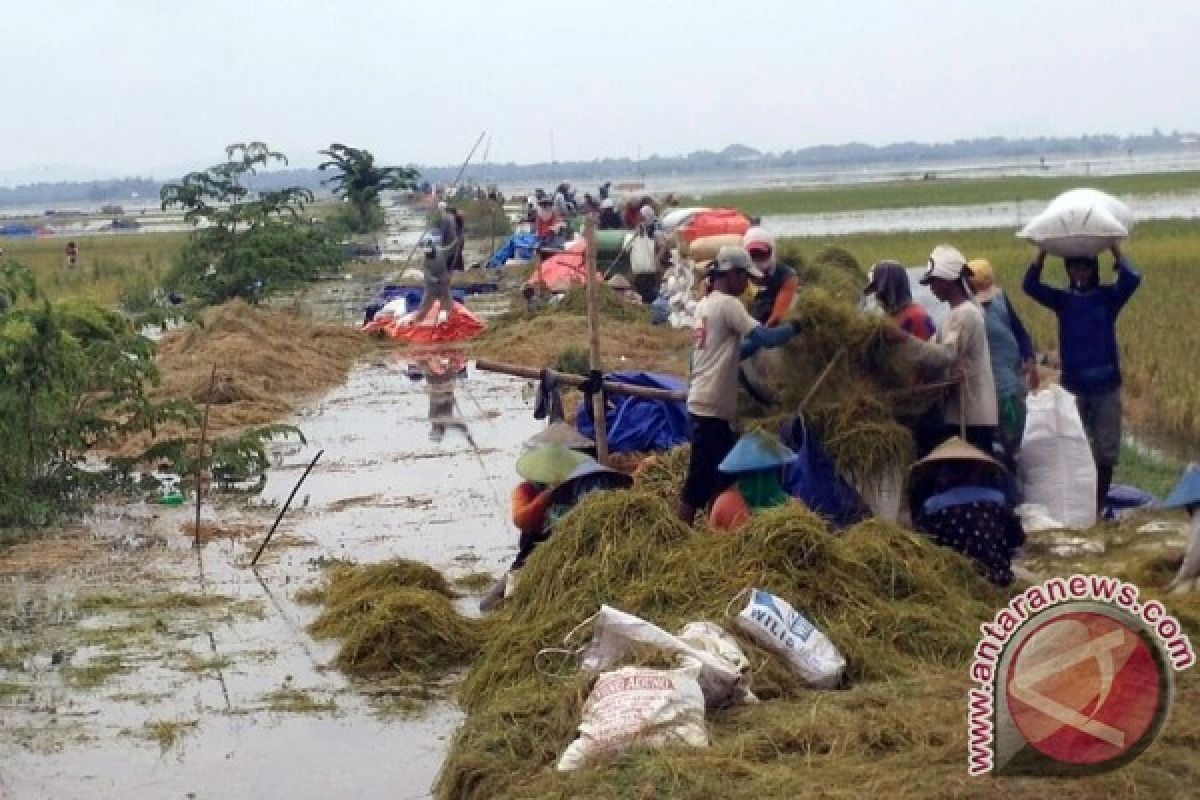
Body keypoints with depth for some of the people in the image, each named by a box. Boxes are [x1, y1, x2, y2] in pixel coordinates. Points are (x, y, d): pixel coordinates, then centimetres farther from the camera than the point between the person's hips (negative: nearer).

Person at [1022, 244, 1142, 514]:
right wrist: (1043, 249, -14)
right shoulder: (1062, 300, 3)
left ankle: (1099, 506, 15)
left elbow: (1132, 279, -19)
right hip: (1073, 386, 1)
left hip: (1106, 385, -1)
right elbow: (1030, 285, -8)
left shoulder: (1108, 297, 0)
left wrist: (1114, 247, -14)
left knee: (1106, 449, 4)